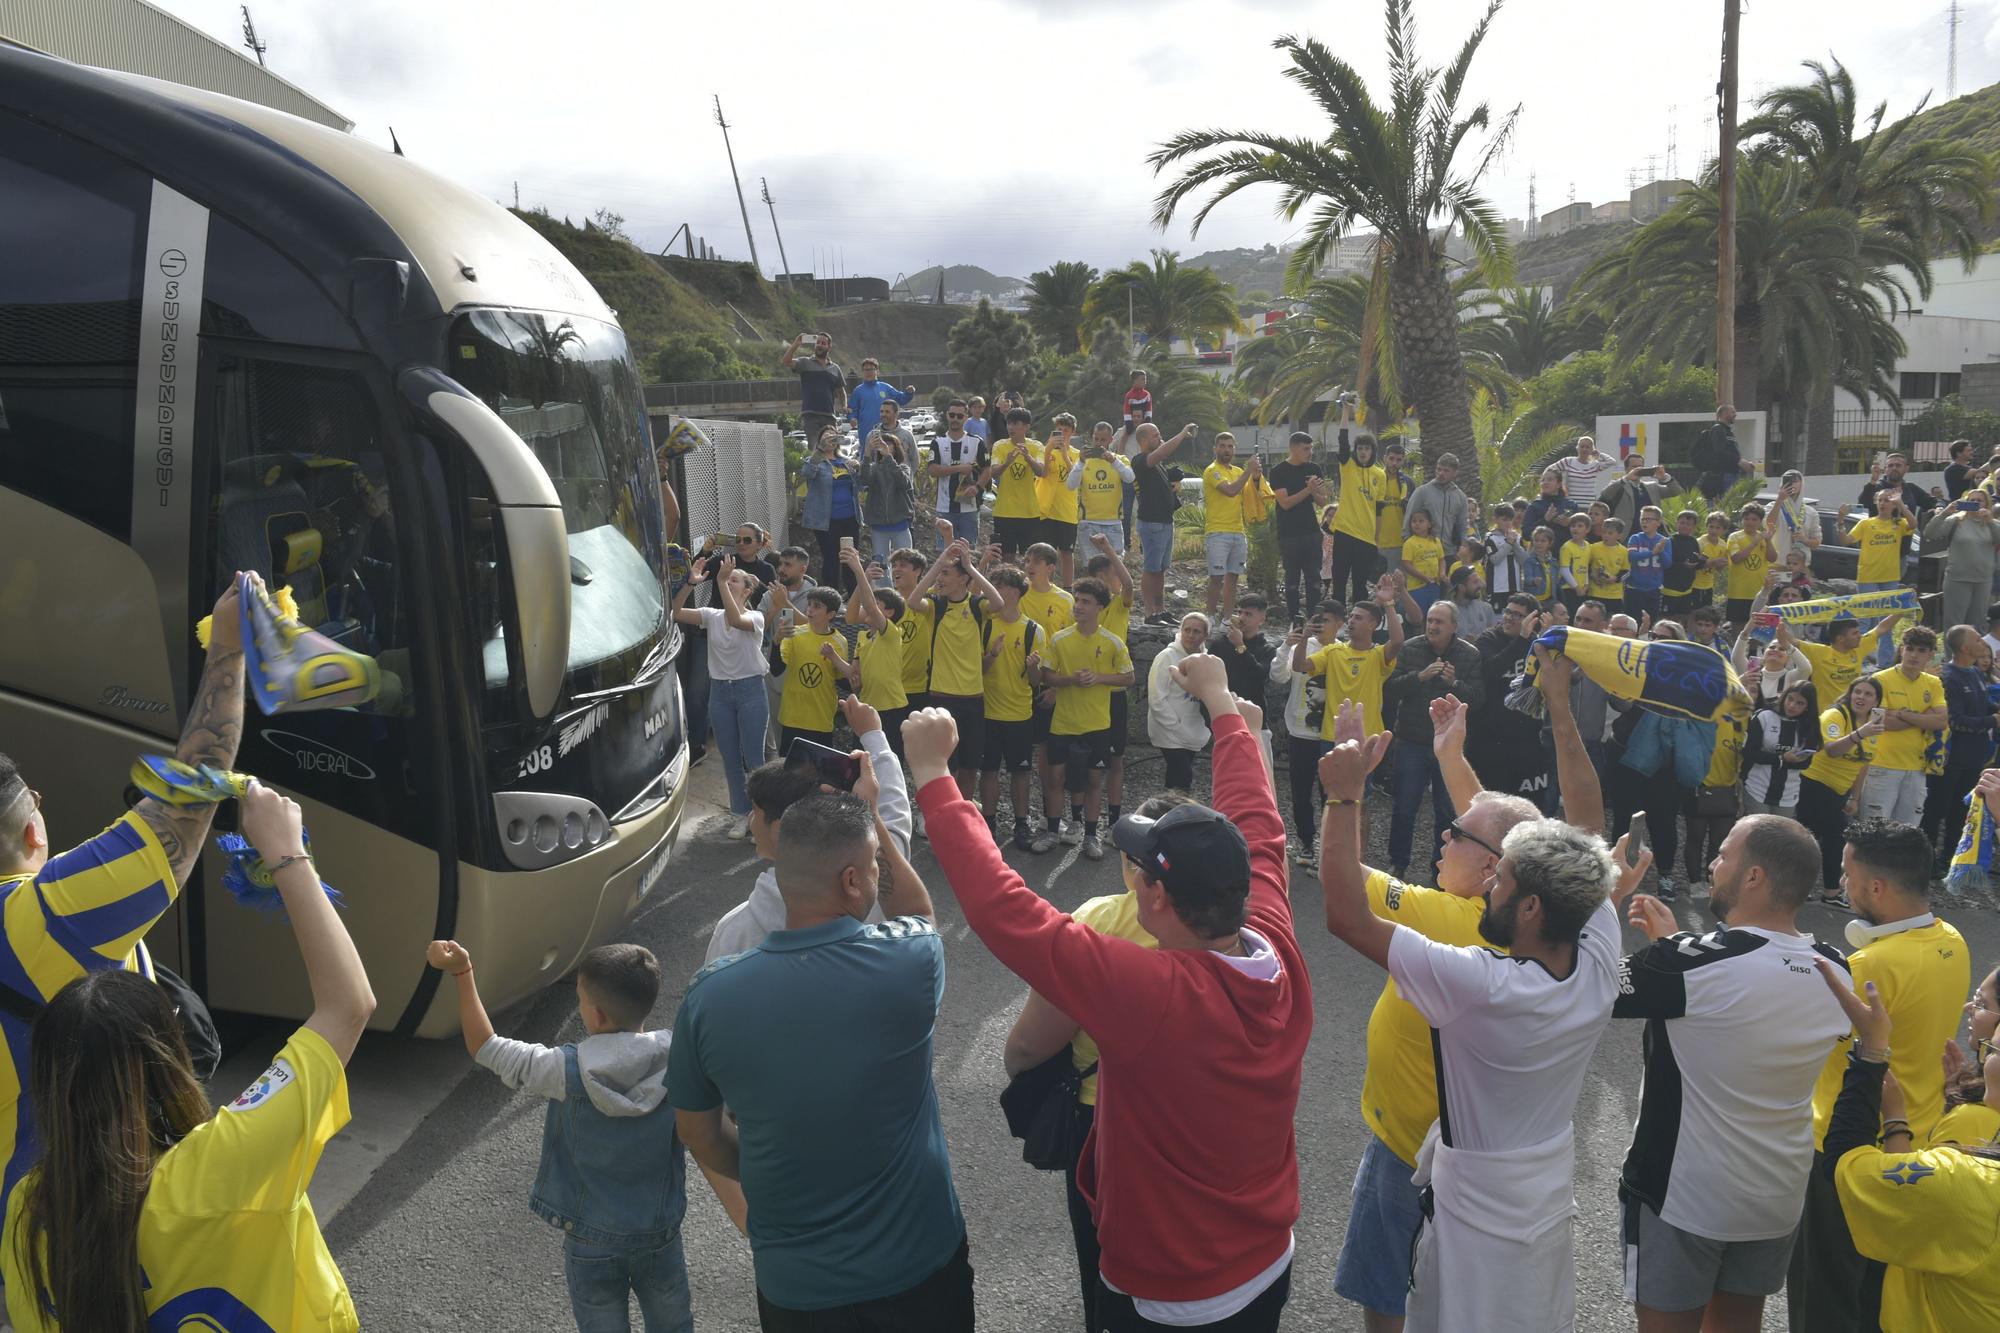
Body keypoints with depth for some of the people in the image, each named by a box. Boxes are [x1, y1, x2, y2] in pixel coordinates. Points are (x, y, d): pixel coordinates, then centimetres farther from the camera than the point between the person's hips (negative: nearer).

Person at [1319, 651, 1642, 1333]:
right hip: (1552, 1202, 6)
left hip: (1477, 1219, -6)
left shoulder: (1478, 986, -35)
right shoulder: (1598, 962, -17)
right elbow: (1588, 818, -8)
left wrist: (1344, 795, -32)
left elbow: (1347, 914, -34)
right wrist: (1559, 706, -4)